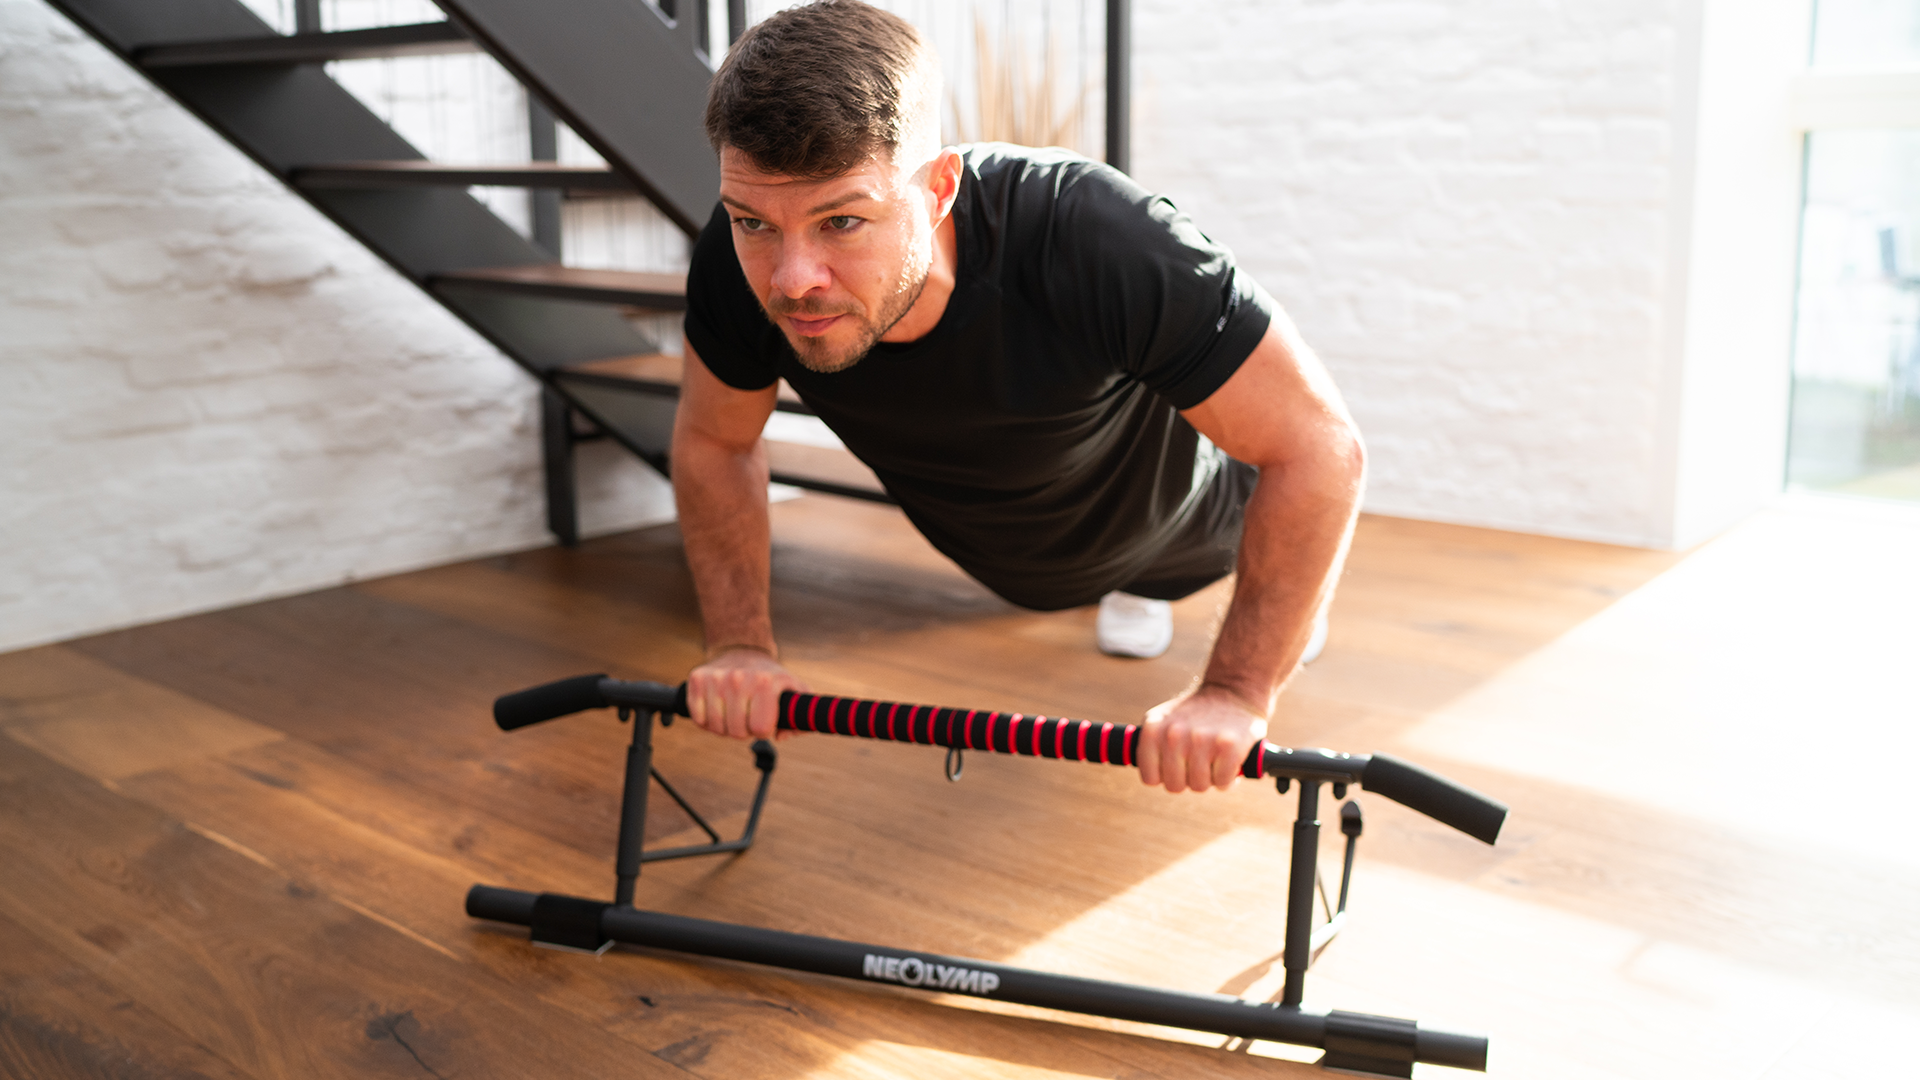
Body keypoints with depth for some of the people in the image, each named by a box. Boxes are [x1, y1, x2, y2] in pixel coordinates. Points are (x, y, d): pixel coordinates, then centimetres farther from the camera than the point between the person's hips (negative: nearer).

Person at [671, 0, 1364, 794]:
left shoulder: (1097, 245, -47)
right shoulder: (739, 267, -35)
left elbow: (1319, 447, -38)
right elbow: (715, 441, -13)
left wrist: (1234, 694, -38)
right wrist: (741, 644, -21)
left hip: (1177, 514, -2)